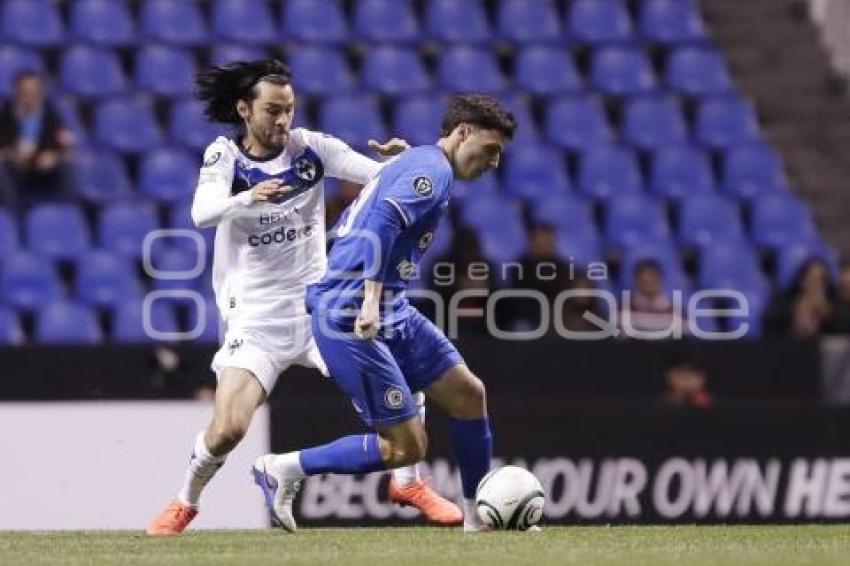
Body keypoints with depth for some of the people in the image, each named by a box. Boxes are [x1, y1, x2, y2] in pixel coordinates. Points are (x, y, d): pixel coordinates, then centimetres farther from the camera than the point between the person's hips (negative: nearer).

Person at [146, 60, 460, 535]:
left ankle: (409, 483, 9)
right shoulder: (224, 156, -7)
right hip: (256, 318, -3)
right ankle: (185, 503, 14)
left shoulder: (311, 147, -3)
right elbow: (202, 213, -25)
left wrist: (401, 158, -33)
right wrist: (247, 198, -45)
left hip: (318, 304, 3)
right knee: (227, 429, -15)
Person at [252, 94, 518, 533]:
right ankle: (285, 468, 0)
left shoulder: (414, 162, 20)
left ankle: (479, 515, 22)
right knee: (406, 447, -9)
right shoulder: (432, 170, -10)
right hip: (351, 318, -11)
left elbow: (348, 227, 25)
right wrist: (371, 301, -32)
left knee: (468, 394, 11)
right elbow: (381, 224, -25)